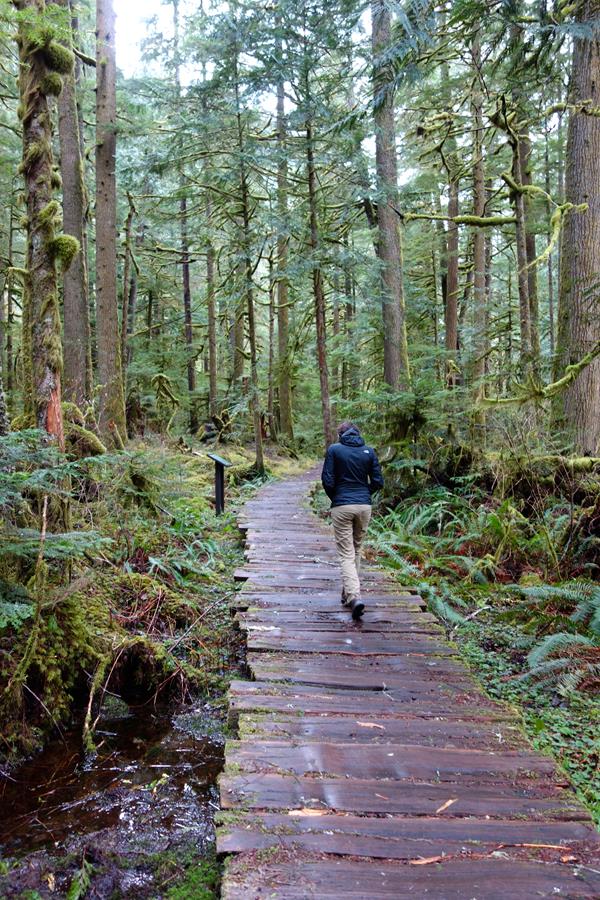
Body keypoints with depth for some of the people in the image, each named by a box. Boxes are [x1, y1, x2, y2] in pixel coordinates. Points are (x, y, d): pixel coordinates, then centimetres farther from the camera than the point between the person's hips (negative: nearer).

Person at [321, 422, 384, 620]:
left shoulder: (334, 450, -3)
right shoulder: (369, 451, 5)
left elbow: (327, 481, -6)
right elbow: (378, 482, 3)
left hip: (341, 506, -3)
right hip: (364, 506, 3)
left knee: (346, 554, -2)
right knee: (356, 550, 18)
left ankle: (354, 596, -19)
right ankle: (349, 593, 25)